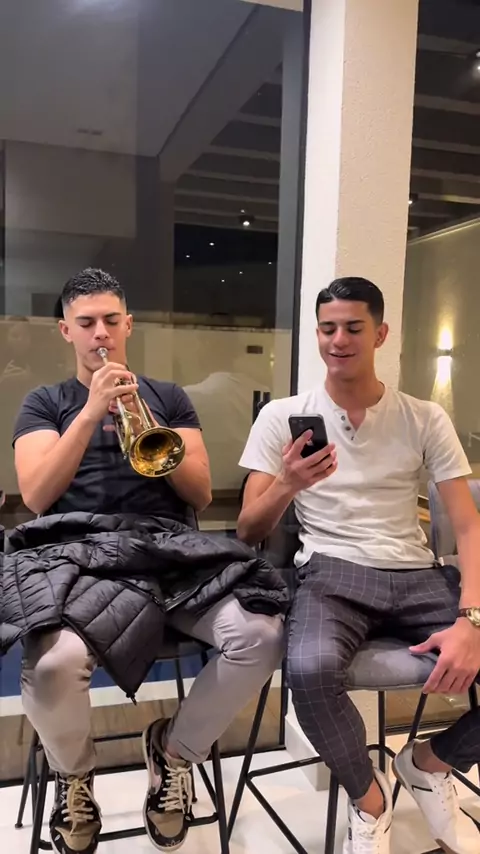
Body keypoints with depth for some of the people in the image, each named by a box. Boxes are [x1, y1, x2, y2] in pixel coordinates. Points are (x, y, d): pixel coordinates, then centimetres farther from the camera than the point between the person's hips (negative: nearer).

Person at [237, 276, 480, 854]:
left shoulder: (425, 419, 7)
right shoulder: (282, 415, 4)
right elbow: (248, 534, 2)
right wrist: (286, 486, -21)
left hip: (417, 575, 3)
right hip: (331, 573, -2)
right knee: (310, 670, -35)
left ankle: (428, 763, 14)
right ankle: (368, 799, 0)